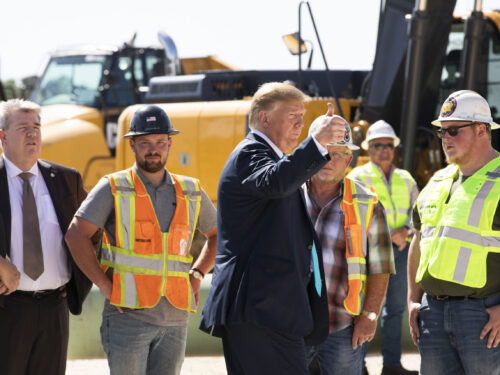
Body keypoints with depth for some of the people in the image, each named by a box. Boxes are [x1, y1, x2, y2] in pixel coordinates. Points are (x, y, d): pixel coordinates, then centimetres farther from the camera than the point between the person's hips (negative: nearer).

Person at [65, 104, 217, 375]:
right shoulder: (113, 188, -1)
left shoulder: (191, 192, 12)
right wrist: (105, 286, -12)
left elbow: (217, 235, 26)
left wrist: (197, 274, 10)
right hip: (128, 314, -4)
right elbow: (76, 235, -9)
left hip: (174, 319, 4)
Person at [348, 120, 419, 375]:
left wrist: (405, 229, -11)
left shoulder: (406, 179, 16)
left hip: (400, 249, 5)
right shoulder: (358, 177, 0)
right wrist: (389, 234, -19)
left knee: (396, 307, 8)